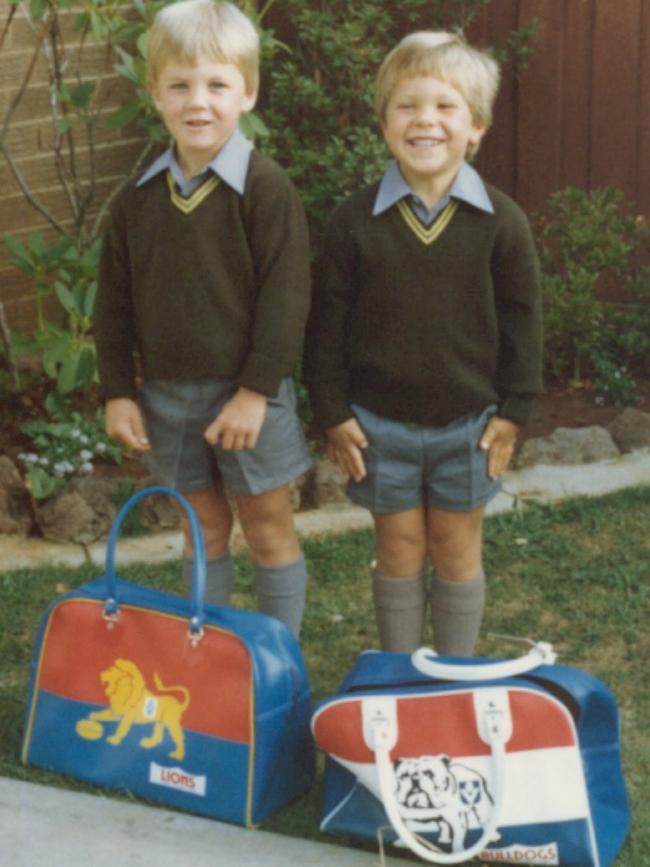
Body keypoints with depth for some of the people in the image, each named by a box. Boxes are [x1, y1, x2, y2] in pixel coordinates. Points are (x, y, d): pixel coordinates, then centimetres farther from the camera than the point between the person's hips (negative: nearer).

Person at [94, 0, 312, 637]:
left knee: (268, 531, 8)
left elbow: (285, 297, -15)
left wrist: (256, 390, -17)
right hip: (166, 393, 5)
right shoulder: (138, 198, 3)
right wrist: (117, 391, 5)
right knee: (203, 529, 17)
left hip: (247, 394, -4)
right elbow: (114, 303, 8)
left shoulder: (264, 188, -13)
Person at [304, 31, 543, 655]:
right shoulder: (355, 222, -7)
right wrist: (332, 413, -3)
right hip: (379, 422, 0)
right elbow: (326, 323, -2)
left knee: (457, 553, 12)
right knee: (398, 551, 11)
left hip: (467, 422, 0)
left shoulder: (500, 222, -7)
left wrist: (512, 410, -1)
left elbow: (522, 320, 0)